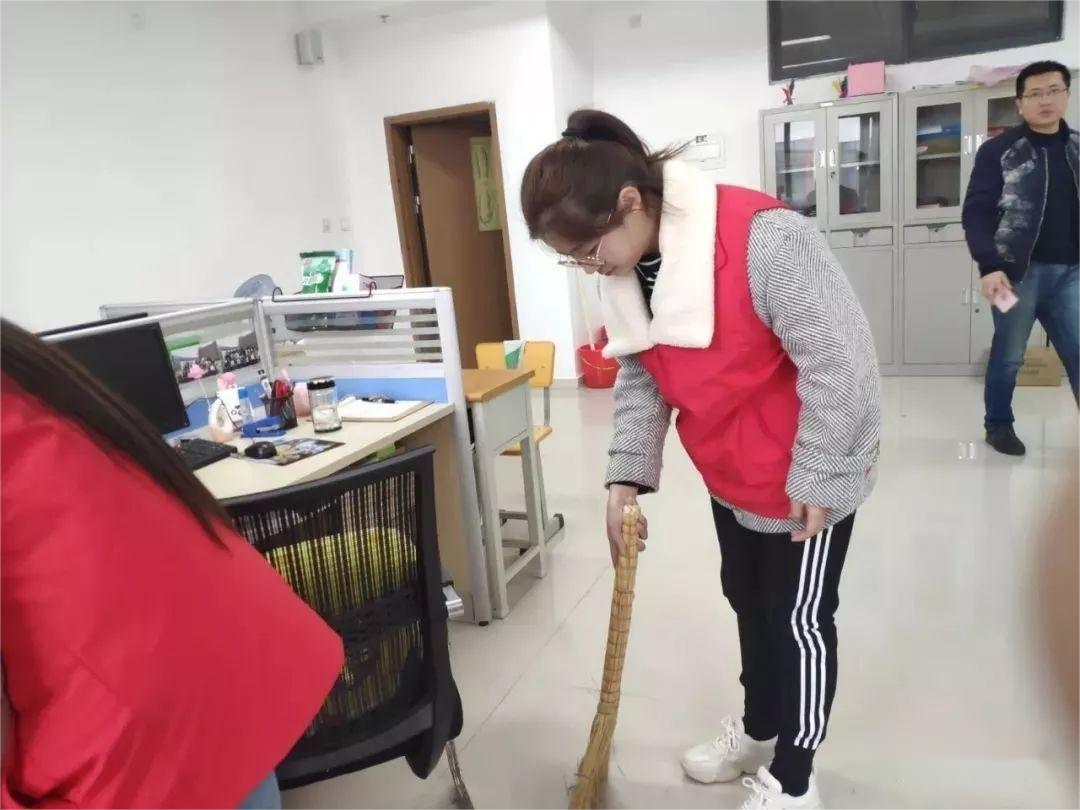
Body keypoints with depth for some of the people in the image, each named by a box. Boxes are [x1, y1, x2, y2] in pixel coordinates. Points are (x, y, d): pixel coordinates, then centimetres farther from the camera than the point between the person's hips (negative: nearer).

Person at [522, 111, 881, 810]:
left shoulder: (762, 236, -31)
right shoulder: (627, 267, -6)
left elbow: (840, 357, -26)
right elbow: (639, 376, 2)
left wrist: (814, 477, -20)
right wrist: (629, 475, -5)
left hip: (808, 474, -7)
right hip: (730, 473, 7)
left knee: (799, 619, 7)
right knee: (748, 599, 22)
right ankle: (759, 730, 46)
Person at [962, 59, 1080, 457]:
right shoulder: (998, 150, -1)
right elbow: (976, 212, -8)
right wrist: (988, 266, -19)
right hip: (1018, 271, -4)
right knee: (1008, 354, 6)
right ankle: (998, 425, 23)